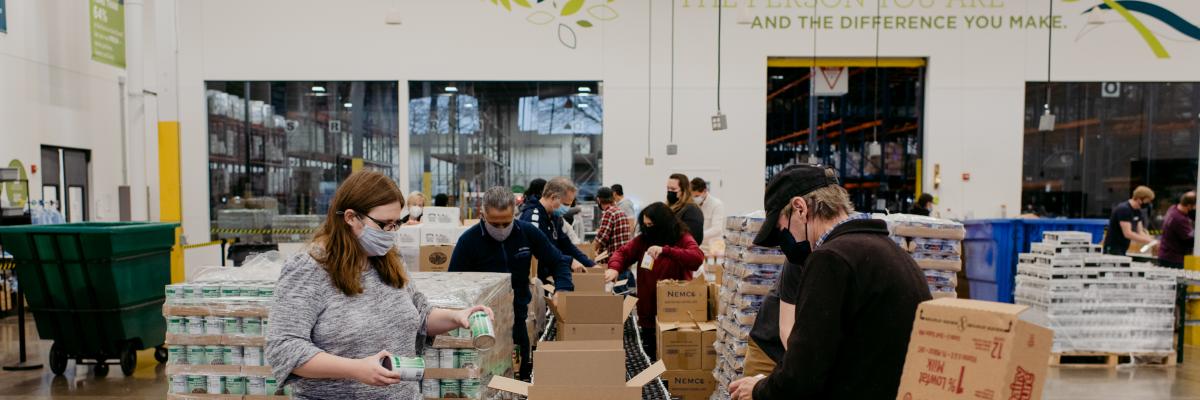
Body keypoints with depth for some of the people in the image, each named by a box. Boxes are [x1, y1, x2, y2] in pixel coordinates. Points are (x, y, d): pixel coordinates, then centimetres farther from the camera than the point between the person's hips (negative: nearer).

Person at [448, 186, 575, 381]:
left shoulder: (528, 232, -4)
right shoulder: (468, 241, -11)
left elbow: (558, 261, 7)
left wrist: (563, 289, -11)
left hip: (518, 320, 3)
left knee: (522, 377, 11)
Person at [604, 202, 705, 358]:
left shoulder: (682, 238, -8)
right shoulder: (643, 239, 5)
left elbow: (697, 258, -24)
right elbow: (623, 252, 3)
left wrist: (665, 250, -34)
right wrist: (614, 267, -21)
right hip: (648, 308, 4)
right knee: (649, 354, 13)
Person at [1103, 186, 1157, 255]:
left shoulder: (1137, 211, 10)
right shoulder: (1123, 209, -17)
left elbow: (1140, 232, 9)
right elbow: (1127, 233, -22)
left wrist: (1152, 241, -8)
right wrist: (1147, 240, -19)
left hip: (1122, 250, 9)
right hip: (1113, 249, -9)